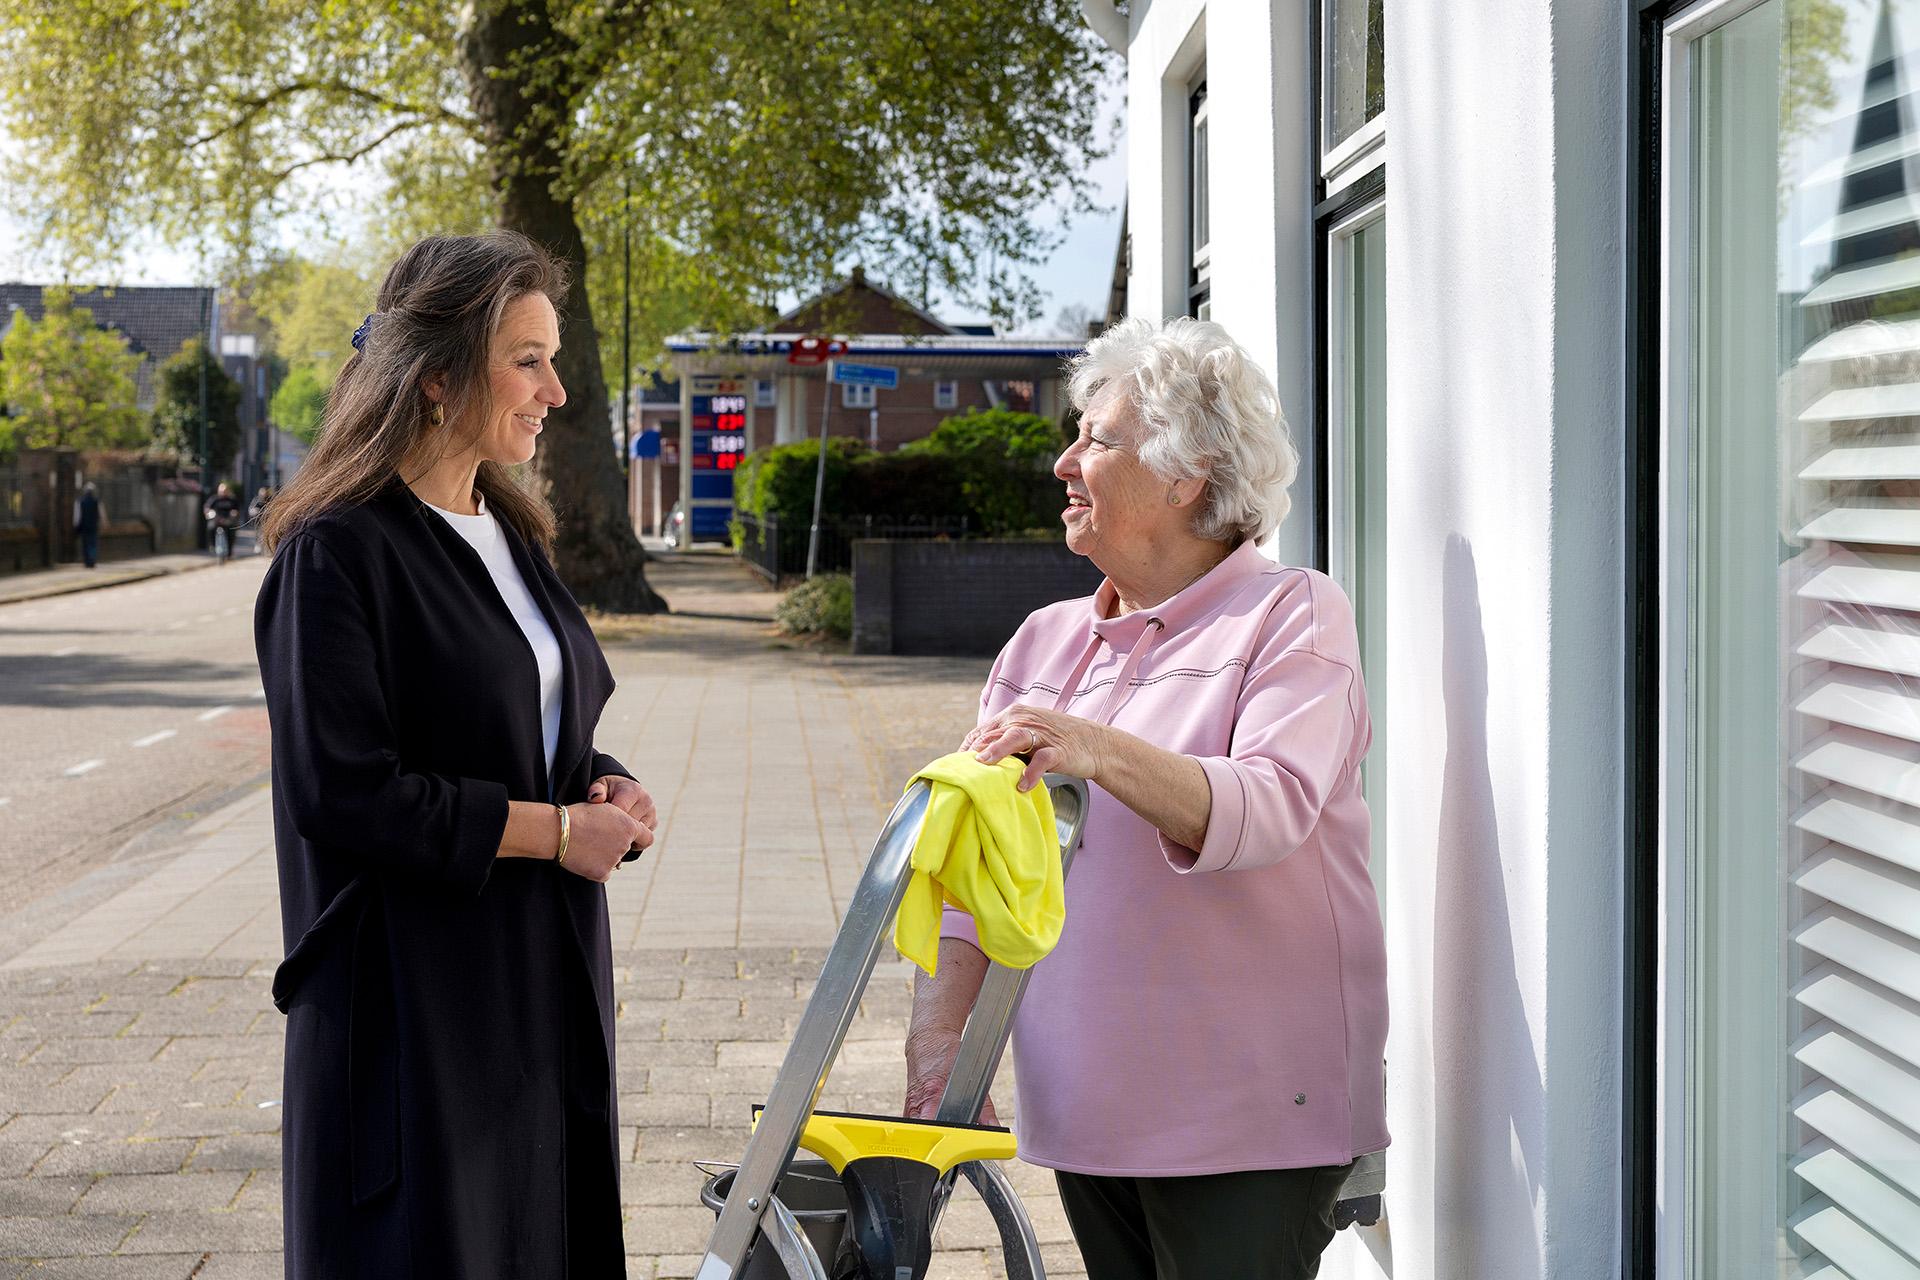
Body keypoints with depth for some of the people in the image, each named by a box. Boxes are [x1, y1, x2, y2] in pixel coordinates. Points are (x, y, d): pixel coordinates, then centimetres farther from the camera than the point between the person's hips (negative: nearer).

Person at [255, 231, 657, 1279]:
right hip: (414, 988, -8)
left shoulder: (509, 534, 12)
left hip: (542, 984, 8)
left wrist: (605, 789, 0)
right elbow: (340, 790, -20)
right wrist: (551, 830, -16)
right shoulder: (339, 551, -14)